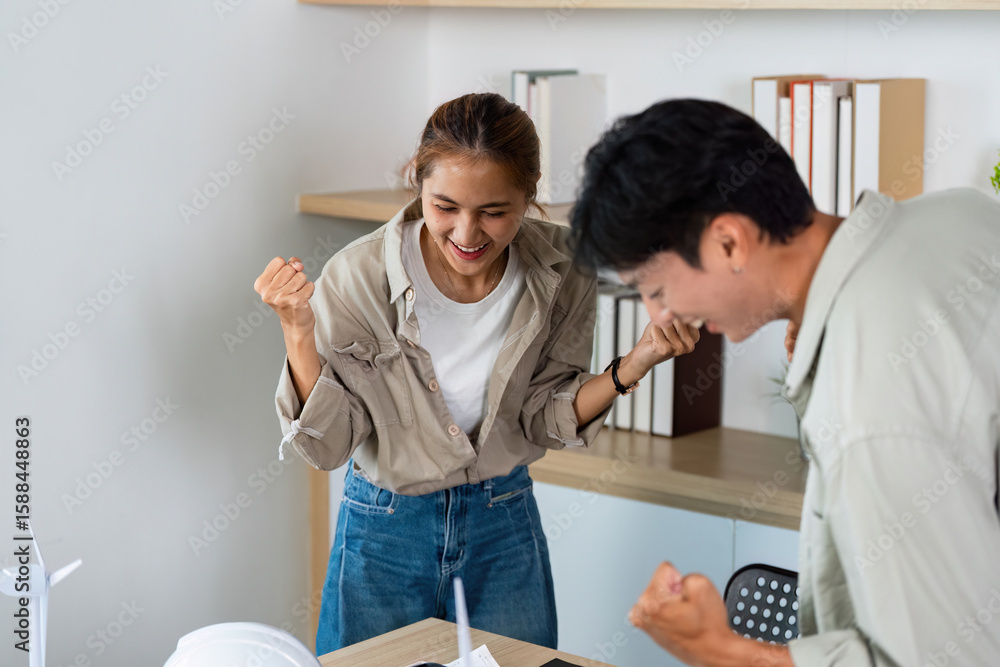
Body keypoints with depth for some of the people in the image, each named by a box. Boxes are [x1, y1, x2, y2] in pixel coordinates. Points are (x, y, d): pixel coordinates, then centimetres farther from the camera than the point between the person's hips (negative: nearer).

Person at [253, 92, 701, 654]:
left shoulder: (562, 270, -13)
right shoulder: (359, 276, -19)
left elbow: (546, 421, -4)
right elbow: (327, 444, -14)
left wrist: (634, 365, -19)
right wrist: (298, 331, -29)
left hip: (505, 529, 2)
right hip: (386, 536, -2)